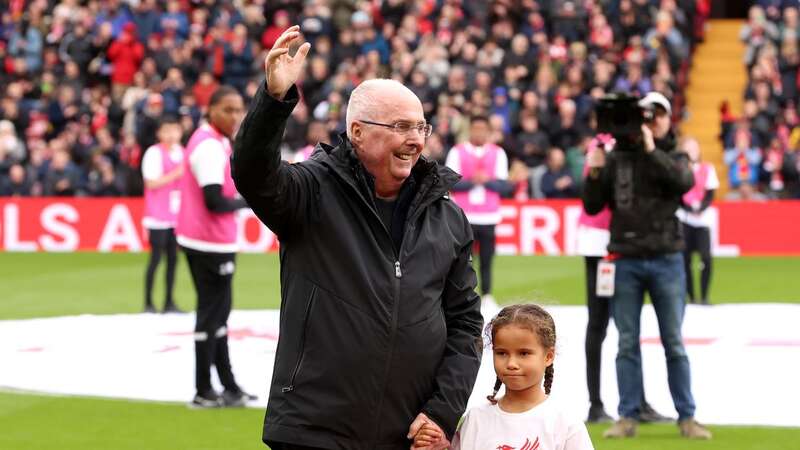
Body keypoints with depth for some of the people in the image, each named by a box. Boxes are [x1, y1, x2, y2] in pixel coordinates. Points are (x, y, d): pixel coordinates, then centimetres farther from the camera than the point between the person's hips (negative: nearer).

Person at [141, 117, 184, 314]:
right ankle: (148, 303, 0)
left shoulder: (182, 152, 13)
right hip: (158, 216, -6)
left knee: (173, 257, 5)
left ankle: (169, 302, 8)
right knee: (156, 257, -6)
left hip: (176, 215, 6)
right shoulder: (154, 153, -8)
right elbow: (151, 183, -15)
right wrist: (176, 174, -18)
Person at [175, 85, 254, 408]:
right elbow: (215, 202, -24)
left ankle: (228, 386, 24)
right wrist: (246, 201, -9)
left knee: (217, 312, 16)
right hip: (212, 244, -10)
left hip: (198, 240, 10)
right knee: (212, 315, -4)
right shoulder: (210, 147, -19)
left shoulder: (208, 140, 12)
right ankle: (203, 392, 1)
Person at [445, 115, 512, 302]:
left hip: (489, 217, 1)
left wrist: (487, 180, -13)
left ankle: (487, 295, 5)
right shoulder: (457, 152, 6)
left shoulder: (498, 153, 10)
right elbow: (451, 183, -2)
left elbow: (504, 186, 4)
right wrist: (472, 181, -15)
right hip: (465, 216, -1)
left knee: (487, 260, -1)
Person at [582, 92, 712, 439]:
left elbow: (684, 180, -15)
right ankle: (628, 417, 6)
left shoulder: (674, 157, 8)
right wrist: (594, 174, -9)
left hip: (666, 260, 0)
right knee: (627, 345, 3)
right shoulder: (617, 158, 7)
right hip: (625, 261, 0)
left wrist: (651, 151, -18)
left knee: (674, 344, 3)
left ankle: (686, 417, 7)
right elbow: (592, 206, 6)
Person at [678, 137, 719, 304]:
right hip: (683, 219, -1)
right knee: (685, 259, -1)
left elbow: (710, 194, 3)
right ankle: (691, 296, 9)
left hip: (703, 219, 1)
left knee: (706, 258, -12)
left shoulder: (707, 169, 9)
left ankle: (704, 296, -4)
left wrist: (700, 208, -15)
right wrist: (690, 209, -18)